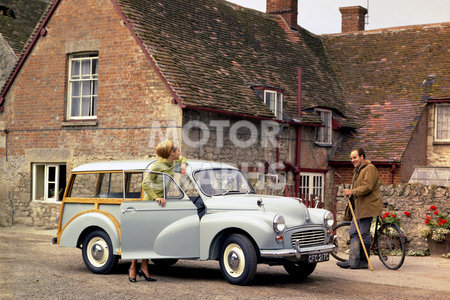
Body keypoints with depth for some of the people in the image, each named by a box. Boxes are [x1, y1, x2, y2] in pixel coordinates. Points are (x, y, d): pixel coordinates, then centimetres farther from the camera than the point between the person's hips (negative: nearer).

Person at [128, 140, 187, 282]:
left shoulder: (172, 164, 8)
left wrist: (183, 164, 8)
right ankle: (133, 267, 6)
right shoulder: (156, 165, -15)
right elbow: (145, 183, -20)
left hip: (162, 203, 7)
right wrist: (156, 198, -27)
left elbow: (182, 158, 30)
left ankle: (144, 268, 12)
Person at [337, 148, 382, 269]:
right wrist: (350, 192, 16)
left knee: (364, 234, -7)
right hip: (359, 207, 10)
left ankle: (364, 262, 1)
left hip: (368, 206, -10)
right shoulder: (357, 170, 24)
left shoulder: (370, 168, -8)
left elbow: (367, 186, -21)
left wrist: (353, 192, -24)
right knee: (354, 233, 5)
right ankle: (353, 260, 5)